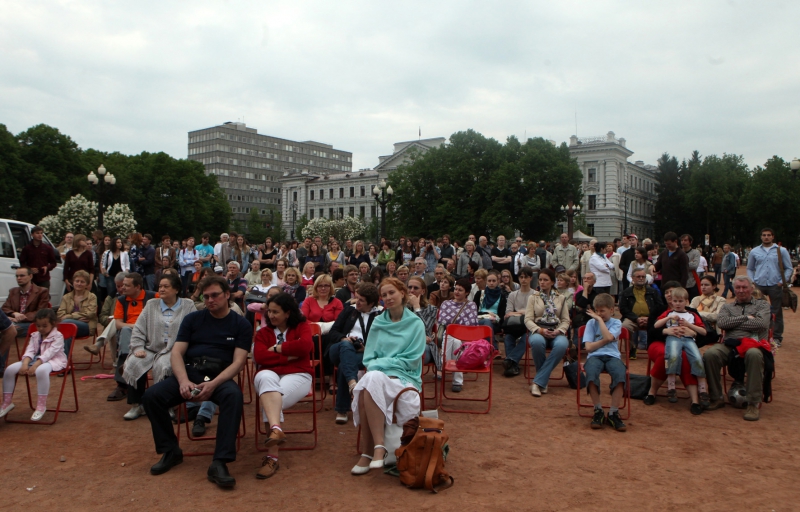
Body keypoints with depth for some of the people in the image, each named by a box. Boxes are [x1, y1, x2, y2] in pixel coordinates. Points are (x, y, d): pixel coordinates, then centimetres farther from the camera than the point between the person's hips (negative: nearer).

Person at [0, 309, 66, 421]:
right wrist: (25, 364, -18)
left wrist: (35, 365, -29)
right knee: (10, 369, -11)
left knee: (41, 370, -42)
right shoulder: (35, 336, 15)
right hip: (35, 360, 7)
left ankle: (41, 405, -33)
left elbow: (49, 353, -18)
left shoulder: (58, 336, -6)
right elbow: (29, 351, 3)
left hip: (52, 361, -7)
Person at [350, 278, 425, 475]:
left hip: (404, 377, -3)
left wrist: (382, 363, -11)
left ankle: (369, 451, -31)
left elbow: (411, 360, -4)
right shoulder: (377, 323, 14)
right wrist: (375, 366, -11)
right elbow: (369, 358, 11)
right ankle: (377, 446, -33)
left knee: (373, 381, -35)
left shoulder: (416, 324, 3)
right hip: (377, 375, 3)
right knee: (369, 381, -34)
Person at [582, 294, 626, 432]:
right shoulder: (591, 323, 14)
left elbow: (608, 337, -10)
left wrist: (600, 319, -1)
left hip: (612, 356, 0)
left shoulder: (616, 323, 13)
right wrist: (606, 341, -1)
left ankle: (613, 413, -22)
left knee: (620, 373, -35)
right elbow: (589, 347, 3)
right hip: (595, 356, 0)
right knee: (591, 372, -37)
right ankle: (598, 410, -19)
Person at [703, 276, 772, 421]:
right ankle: (717, 398, -17)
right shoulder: (727, 307, 27)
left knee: (754, 354, -41)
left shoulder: (762, 305, 21)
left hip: (754, 344, -2)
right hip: (730, 345, 2)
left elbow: (762, 323, -1)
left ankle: (754, 404, -30)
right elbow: (721, 322, 4)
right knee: (710, 354, -32)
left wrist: (733, 323, 4)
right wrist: (746, 318, 3)